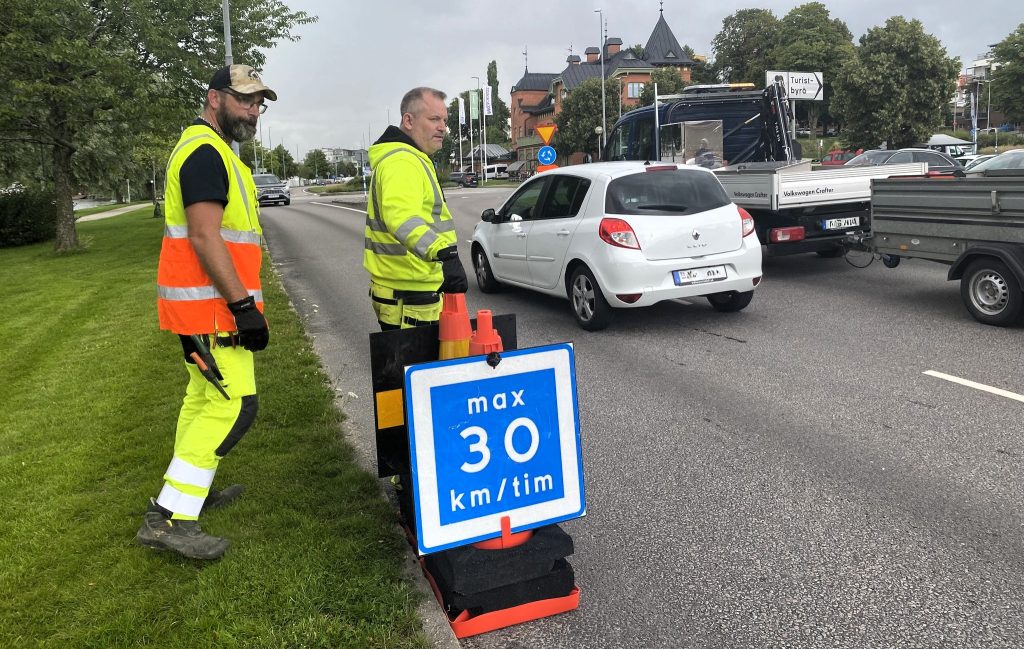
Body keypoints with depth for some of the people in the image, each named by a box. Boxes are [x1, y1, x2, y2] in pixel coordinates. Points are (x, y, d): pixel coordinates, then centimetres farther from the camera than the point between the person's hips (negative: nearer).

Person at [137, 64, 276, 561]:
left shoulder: (209, 151, 19)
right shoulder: (206, 152, -15)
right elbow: (204, 236, -24)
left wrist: (241, 301, 24)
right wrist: (243, 305, -25)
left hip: (201, 303, 11)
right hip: (209, 303, -11)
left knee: (204, 396, 19)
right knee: (233, 406, -11)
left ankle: (190, 490, 33)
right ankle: (168, 518, -7)